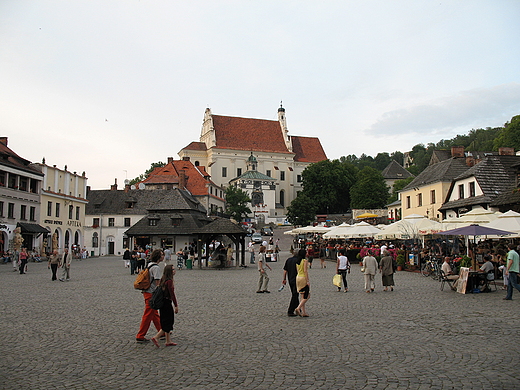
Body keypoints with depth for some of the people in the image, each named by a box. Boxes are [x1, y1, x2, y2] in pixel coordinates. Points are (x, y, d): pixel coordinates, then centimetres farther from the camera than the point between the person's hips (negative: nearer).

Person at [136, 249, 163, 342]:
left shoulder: (149, 265, 11)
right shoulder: (156, 268, -19)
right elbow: (157, 283, -20)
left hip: (147, 292, 10)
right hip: (152, 294, -10)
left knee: (155, 314, 17)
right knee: (148, 315, -2)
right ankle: (140, 336, 5)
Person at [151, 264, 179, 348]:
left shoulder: (163, 280, 10)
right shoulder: (169, 281, -17)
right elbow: (172, 294, -18)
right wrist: (176, 306, -14)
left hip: (162, 303, 9)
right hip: (167, 303, -9)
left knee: (166, 322, 14)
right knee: (168, 323, -1)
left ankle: (168, 341, 20)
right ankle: (156, 338, -5)